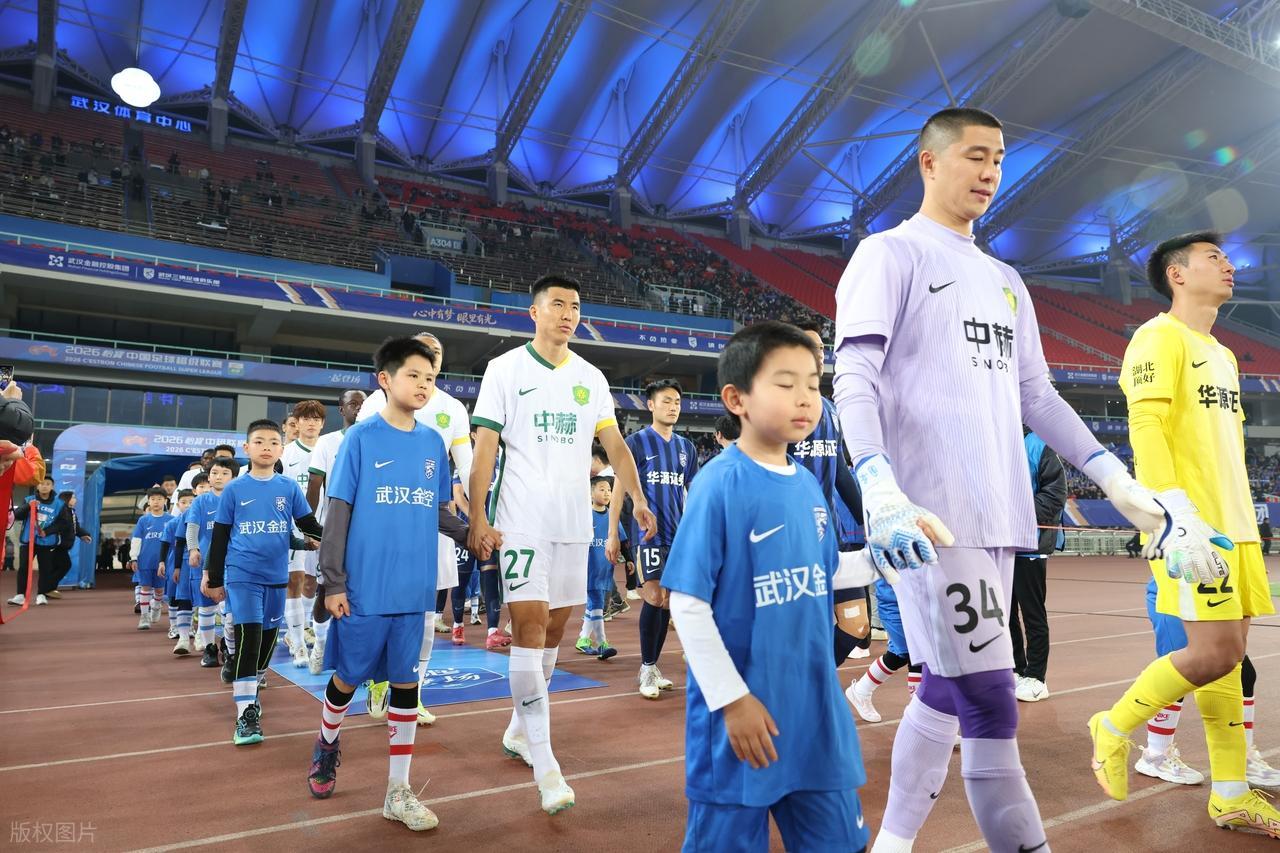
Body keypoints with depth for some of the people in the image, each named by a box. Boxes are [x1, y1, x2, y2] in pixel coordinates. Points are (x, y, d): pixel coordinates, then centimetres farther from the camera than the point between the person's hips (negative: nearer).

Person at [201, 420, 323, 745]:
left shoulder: (290, 487, 2)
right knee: (248, 638, -12)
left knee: (268, 639, 13)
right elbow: (220, 537, 5)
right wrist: (214, 579, 6)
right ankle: (246, 714, -7)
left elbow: (310, 526, 8)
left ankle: (250, 693, 37)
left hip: (277, 576, 3)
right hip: (242, 576, -3)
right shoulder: (234, 489, 0)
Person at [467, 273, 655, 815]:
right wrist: (478, 518, -13)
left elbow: (615, 444, 7)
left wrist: (638, 499, -7)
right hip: (523, 520, -5)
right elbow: (485, 446, -5)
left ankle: (519, 730, 29)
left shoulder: (591, 378, 10)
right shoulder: (505, 368, -1)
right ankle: (545, 762, -6)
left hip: (575, 521, 5)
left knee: (555, 626, 10)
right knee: (530, 623, -11)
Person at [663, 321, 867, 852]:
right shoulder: (719, 483, -17)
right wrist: (732, 699, -16)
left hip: (817, 710, 6)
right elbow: (687, 602, -17)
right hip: (742, 713, -6)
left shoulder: (809, 485, 3)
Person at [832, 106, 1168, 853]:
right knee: (989, 701, -9)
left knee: (949, 692, 12)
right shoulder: (889, 254, 0)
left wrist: (1113, 476, 13)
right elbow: (854, 379, -12)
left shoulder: (1005, 280, 23)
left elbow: (1036, 395, 24)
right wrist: (878, 485, -28)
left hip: (997, 512, 8)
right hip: (931, 514, -7)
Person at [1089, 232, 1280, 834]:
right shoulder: (1160, 337, -6)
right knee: (1216, 651, -13)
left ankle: (1230, 797, 16)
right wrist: (1179, 517, -26)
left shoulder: (1222, 355, 22)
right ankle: (1114, 728, 7)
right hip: (1191, 526, -9)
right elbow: (1145, 430, -17)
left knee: (1229, 654, 8)